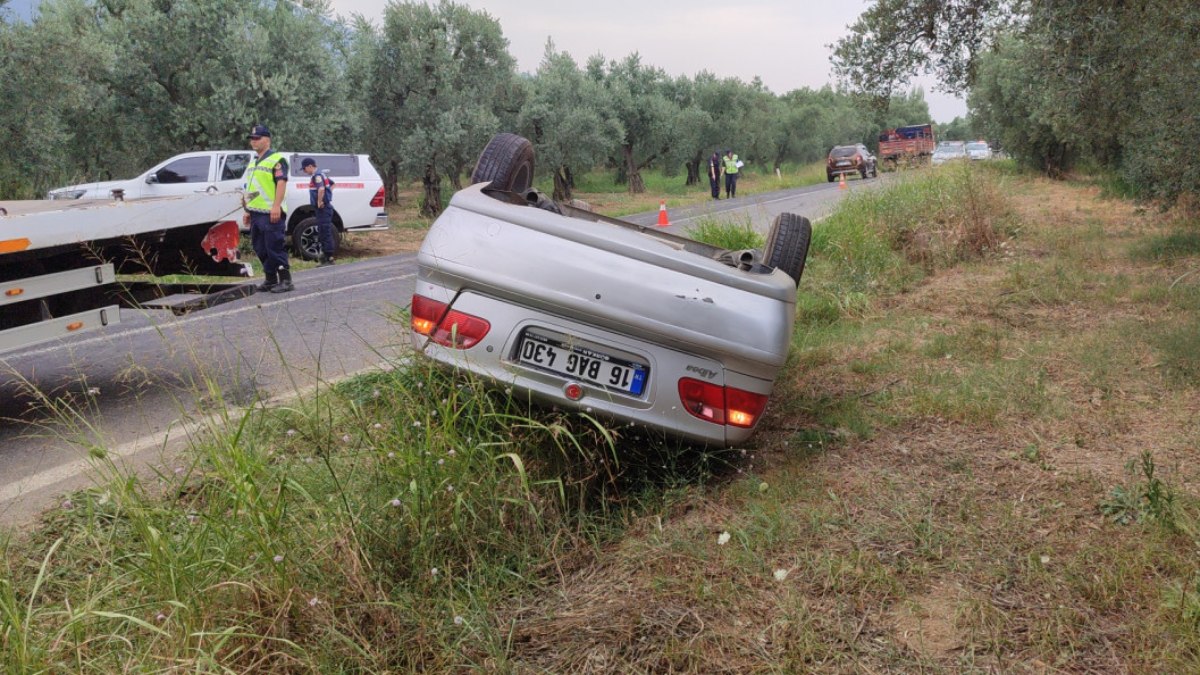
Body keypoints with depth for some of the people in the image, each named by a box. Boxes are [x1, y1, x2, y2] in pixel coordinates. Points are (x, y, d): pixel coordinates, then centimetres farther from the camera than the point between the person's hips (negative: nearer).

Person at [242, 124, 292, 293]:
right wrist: (248, 211, 21)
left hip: (270, 214, -9)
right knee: (261, 249, 10)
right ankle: (270, 279, 19)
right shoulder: (253, 162, 22)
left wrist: (276, 206, -25)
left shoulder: (276, 159, -6)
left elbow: (281, 183, -16)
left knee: (275, 248, -9)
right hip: (256, 213, 9)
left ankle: (285, 280, -4)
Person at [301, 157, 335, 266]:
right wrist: (328, 195, 21)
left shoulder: (317, 175, -14)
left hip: (323, 208, -10)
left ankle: (328, 257, -6)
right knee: (323, 232, 14)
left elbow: (321, 189, -33)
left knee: (325, 232, -8)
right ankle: (326, 254, 19)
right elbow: (332, 184, 32)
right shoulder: (320, 175, 17)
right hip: (325, 207, 10)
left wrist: (319, 202, -22)